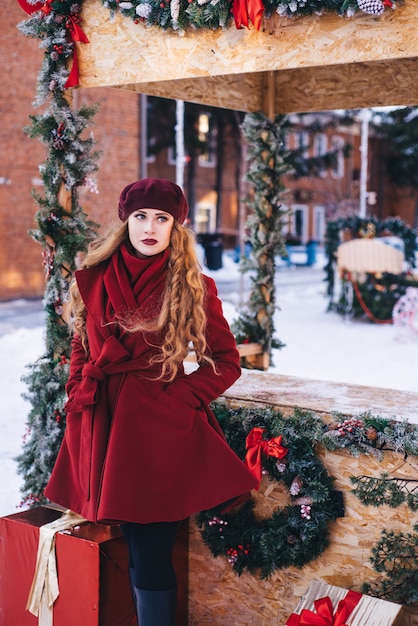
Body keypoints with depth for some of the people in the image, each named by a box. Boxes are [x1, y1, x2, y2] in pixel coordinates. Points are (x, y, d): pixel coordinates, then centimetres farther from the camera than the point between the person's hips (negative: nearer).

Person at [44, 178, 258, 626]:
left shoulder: (194, 289, -1)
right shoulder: (94, 279, 8)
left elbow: (225, 362, 4)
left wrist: (177, 398, -8)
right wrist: (79, 399, 7)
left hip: (159, 430, -3)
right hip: (101, 425, 3)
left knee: (149, 556, -4)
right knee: (142, 554, 5)